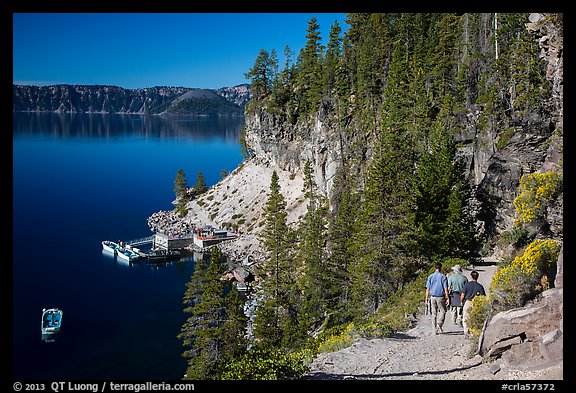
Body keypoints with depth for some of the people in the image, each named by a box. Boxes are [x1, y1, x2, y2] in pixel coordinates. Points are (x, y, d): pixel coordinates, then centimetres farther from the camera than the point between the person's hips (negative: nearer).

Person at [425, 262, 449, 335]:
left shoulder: (430, 277, 3)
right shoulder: (443, 276, -5)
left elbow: (428, 288, 2)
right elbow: (446, 289, -8)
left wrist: (426, 298, 6)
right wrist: (447, 298, -5)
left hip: (433, 297, 3)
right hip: (440, 297, -3)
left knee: (434, 313, 10)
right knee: (442, 311, 11)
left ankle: (435, 330, 12)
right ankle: (439, 324, -12)